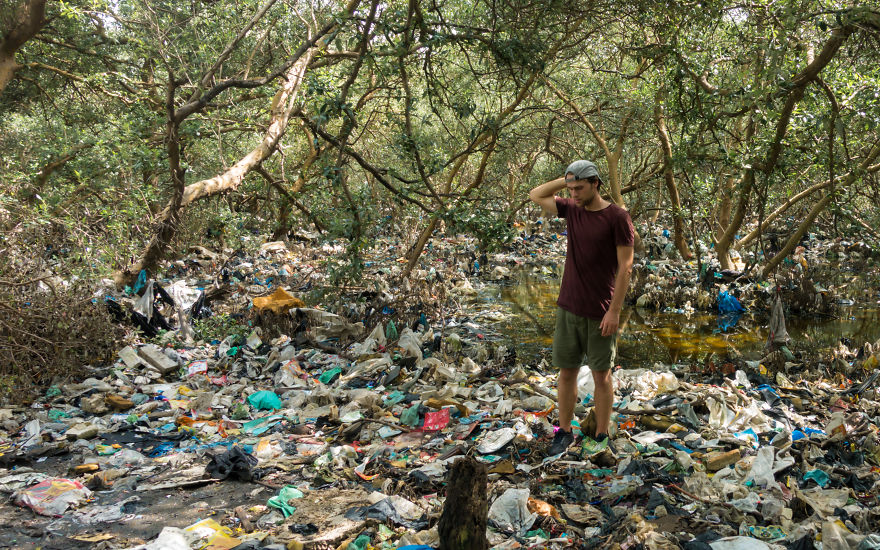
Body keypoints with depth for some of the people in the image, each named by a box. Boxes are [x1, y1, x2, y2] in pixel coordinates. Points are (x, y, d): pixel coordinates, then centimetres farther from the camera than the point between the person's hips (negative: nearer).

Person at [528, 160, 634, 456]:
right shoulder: (572, 209, 6)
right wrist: (566, 179, 5)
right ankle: (564, 432, 23)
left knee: (601, 375, 7)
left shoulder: (617, 217, -10)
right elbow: (535, 196, 18)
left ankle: (601, 437, 19)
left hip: (600, 313, -5)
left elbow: (625, 267, -11)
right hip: (568, 308, 5)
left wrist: (614, 311, -15)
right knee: (566, 372, 11)